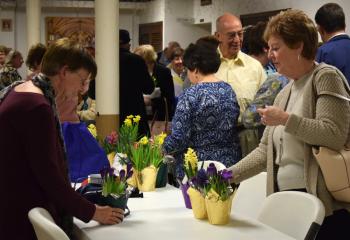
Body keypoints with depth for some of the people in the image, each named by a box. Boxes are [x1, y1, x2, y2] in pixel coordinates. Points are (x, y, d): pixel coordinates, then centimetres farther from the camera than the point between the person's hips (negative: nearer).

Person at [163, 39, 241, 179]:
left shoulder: (190, 95, -13)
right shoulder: (229, 90, 6)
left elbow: (178, 140, -15)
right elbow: (231, 129, 13)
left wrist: (161, 147, 3)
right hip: (229, 163, 6)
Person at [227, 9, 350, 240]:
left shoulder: (325, 77, -5)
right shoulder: (284, 94, 17)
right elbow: (265, 151, 17)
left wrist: (286, 119, -14)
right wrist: (228, 176, 8)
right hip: (287, 201, 7)